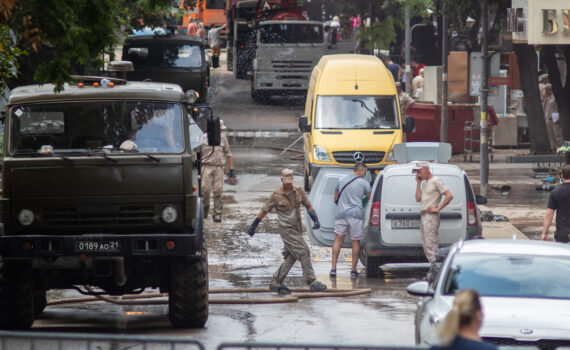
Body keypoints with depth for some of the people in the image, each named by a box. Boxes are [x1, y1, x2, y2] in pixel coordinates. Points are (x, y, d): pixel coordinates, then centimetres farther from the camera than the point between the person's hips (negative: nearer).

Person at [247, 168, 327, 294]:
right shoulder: (276, 195, -10)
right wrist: (253, 226, 3)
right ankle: (312, 283, -11)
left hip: (297, 229, 6)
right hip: (286, 229, -6)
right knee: (303, 252, -13)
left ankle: (276, 283, 17)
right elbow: (264, 210, -1)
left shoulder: (298, 191, 2)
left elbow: (308, 206, 8)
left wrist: (316, 220, -6)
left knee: (291, 257, 8)